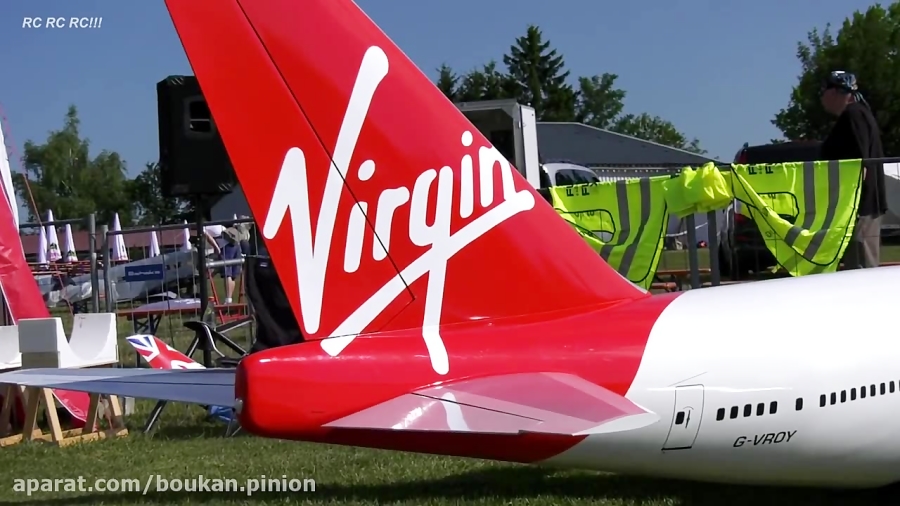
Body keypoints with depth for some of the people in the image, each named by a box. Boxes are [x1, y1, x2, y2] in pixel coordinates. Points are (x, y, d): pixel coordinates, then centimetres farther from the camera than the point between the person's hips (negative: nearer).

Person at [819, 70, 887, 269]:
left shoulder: (852, 115, -12)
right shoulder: (859, 113, 20)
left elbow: (859, 165, -20)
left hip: (859, 206, -11)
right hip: (868, 205, 11)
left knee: (860, 270, -12)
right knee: (866, 269, 10)